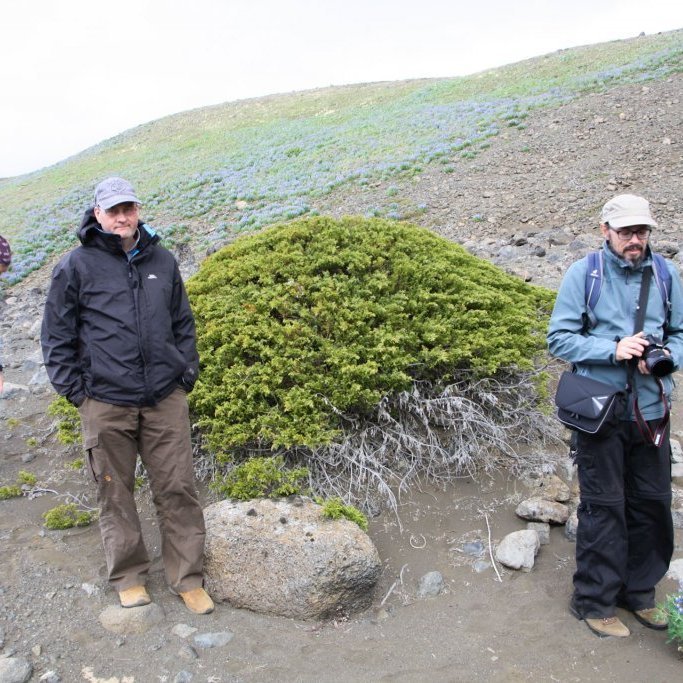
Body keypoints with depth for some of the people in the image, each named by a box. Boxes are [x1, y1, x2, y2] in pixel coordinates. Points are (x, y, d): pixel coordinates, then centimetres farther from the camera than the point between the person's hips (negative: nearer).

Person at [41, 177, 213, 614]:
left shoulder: (162, 261, 9)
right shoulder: (76, 266, -1)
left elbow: (183, 322, 17)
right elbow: (56, 335, 3)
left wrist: (187, 374, 11)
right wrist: (74, 390, -2)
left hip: (166, 400, 2)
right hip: (106, 404, -2)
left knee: (178, 489, 5)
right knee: (116, 494, 9)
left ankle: (187, 577, 19)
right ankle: (129, 577, 27)